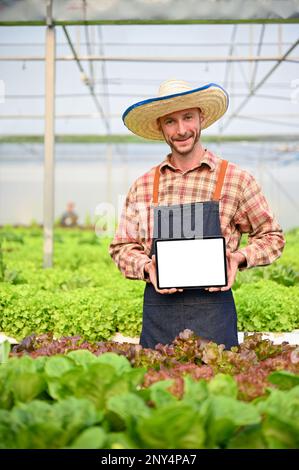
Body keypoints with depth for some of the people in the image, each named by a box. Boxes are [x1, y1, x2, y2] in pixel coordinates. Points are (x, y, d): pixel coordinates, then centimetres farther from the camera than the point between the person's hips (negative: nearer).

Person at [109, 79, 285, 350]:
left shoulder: (237, 180, 2)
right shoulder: (142, 187, 9)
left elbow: (272, 237, 10)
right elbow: (122, 247, 12)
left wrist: (239, 258, -8)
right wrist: (147, 267, -7)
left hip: (212, 310, -2)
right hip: (157, 312, 2)